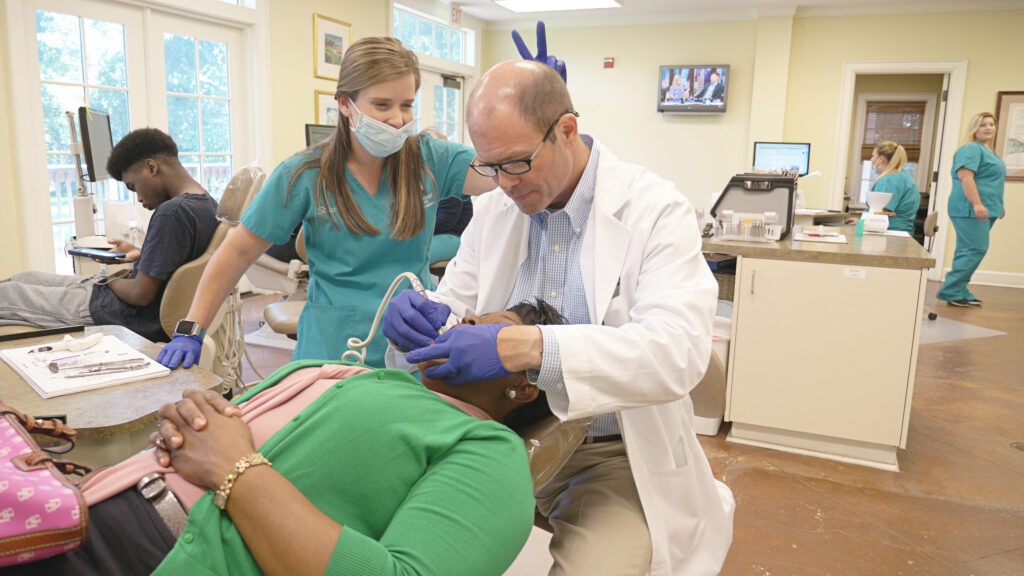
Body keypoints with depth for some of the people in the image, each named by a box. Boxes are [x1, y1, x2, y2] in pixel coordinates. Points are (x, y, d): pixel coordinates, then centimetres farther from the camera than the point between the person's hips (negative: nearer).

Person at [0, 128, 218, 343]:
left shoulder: (172, 211, -26)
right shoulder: (208, 204, 3)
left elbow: (140, 295, -23)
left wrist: (110, 280, -3)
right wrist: (141, 254, 11)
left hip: (134, 318, -9)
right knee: (23, 278, 21)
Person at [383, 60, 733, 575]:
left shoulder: (656, 210, -13)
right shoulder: (493, 211, 4)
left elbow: (679, 349, -26)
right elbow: (454, 305, 10)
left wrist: (525, 347, -38)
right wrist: (420, 316, -17)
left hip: (617, 455, -3)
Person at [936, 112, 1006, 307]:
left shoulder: (989, 151, 22)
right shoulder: (972, 149, -10)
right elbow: (965, 176, -21)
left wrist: (998, 205, 27)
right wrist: (976, 204, -28)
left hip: (984, 210, 10)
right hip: (971, 209, -10)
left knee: (967, 251, 9)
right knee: (975, 250, -13)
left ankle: (959, 291, 13)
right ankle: (950, 292, -10)